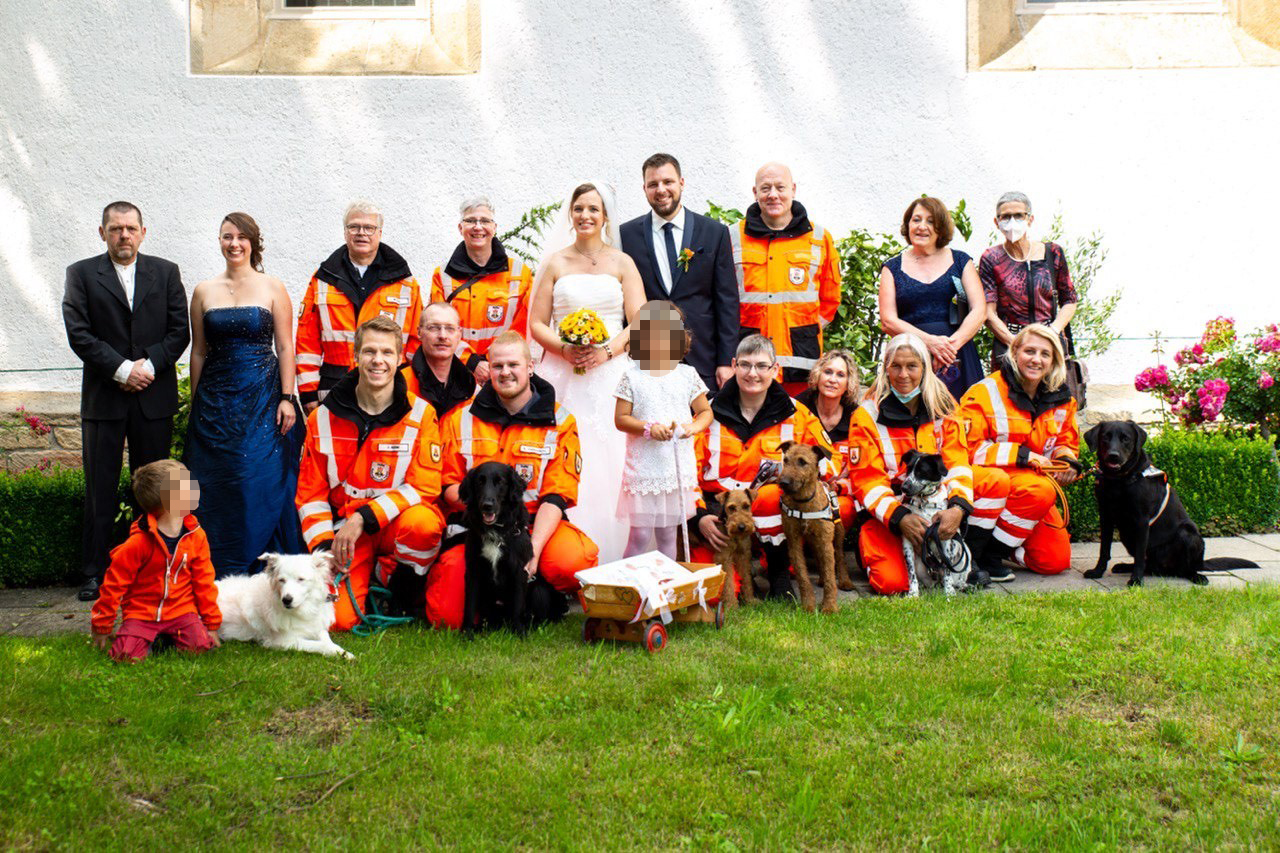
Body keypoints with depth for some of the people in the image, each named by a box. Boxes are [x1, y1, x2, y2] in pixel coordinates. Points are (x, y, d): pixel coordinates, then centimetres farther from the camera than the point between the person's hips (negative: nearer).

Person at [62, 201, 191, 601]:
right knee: (100, 489, 3)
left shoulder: (166, 272, 8)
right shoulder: (81, 274, 4)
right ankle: (94, 572, 10)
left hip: (155, 396, 1)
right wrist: (121, 370, -14)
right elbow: (79, 334, -5)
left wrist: (149, 365, -11)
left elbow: (180, 330, 3)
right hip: (103, 397, -1)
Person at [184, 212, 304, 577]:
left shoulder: (272, 288, 3)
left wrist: (287, 398, -8)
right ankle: (222, 575, 9)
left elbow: (285, 348, 0)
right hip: (216, 401, 3)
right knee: (218, 491, 2)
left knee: (263, 484, -6)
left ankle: (263, 571, 2)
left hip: (263, 398, -2)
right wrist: (196, 403, 9)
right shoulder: (204, 291, 10)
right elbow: (198, 352, 11)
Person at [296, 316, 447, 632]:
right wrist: (323, 545, -11)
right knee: (337, 618, -21)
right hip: (346, 531, 1)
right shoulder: (323, 418, 2)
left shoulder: (420, 414, -4)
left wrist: (364, 517, -19)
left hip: (395, 523, -1)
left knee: (422, 523, -38)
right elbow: (310, 493, 6)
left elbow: (424, 487, -10)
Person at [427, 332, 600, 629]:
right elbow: (446, 487, 7)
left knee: (574, 562, -34)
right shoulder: (461, 419, 8)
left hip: (535, 524, 0)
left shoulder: (560, 422, 4)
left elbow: (557, 496, -3)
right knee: (449, 617, -21)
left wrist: (533, 548, -19)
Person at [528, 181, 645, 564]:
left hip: (610, 374, 0)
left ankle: (608, 558, -4)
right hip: (563, 376, 1)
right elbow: (537, 324, 8)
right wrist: (565, 349, -11)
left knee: (608, 463, -8)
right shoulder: (555, 263, 12)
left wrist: (607, 351, -13)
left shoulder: (622, 263, 10)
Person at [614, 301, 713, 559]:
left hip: (679, 467, 2)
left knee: (668, 534, 12)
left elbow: (706, 411, 10)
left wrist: (694, 427, -11)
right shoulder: (632, 377, -2)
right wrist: (649, 428, -19)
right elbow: (620, 419, -3)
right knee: (640, 535, -3)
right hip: (643, 467, -2)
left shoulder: (687, 375, 3)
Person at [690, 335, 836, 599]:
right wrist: (699, 517, -15)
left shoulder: (795, 414, 7)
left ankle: (780, 572, -10)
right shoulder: (710, 413, 5)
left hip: (773, 511, 1)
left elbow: (829, 461, 6)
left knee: (770, 495, -37)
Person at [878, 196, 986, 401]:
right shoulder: (893, 267, 10)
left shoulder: (960, 261, 13)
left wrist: (953, 343, -13)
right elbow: (888, 322, 0)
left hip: (957, 359, 1)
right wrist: (930, 341, -14)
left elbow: (979, 311, 4)